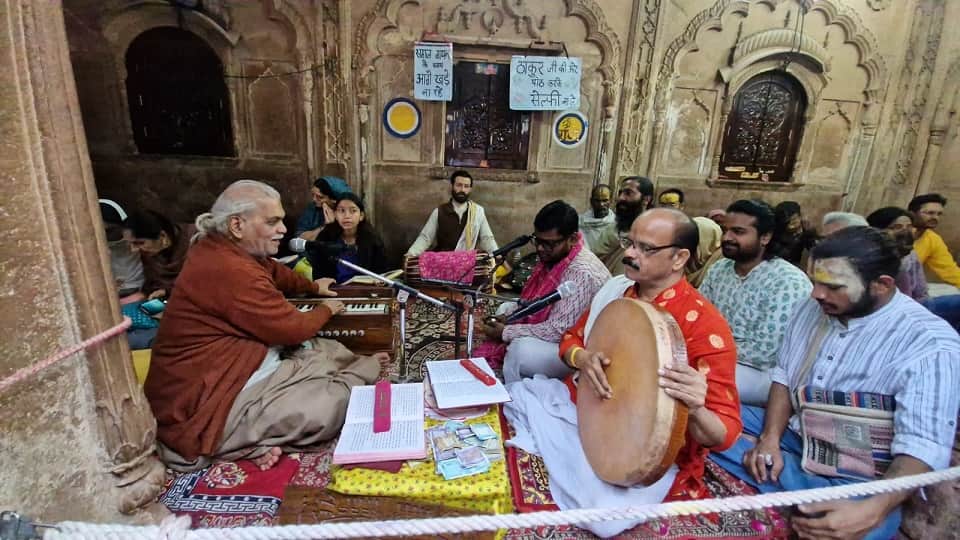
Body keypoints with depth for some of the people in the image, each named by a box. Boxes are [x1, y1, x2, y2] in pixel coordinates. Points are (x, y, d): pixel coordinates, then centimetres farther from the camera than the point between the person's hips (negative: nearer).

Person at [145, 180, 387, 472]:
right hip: (205, 404, -11)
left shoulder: (221, 249, 3)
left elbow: (276, 272, 24)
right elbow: (292, 329, -19)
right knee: (335, 402, -18)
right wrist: (326, 310, 1)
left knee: (328, 350, 10)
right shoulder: (230, 271, -29)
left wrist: (314, 287, 32)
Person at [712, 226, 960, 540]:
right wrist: (770, 437, -9)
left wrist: (872, 511, -39)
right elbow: (784, 377, 7)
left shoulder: (930, 343, -16)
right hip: (792, 436, 6)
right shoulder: (813, 309, 2)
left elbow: (923, 447, -23)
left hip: (857, 478, -5)